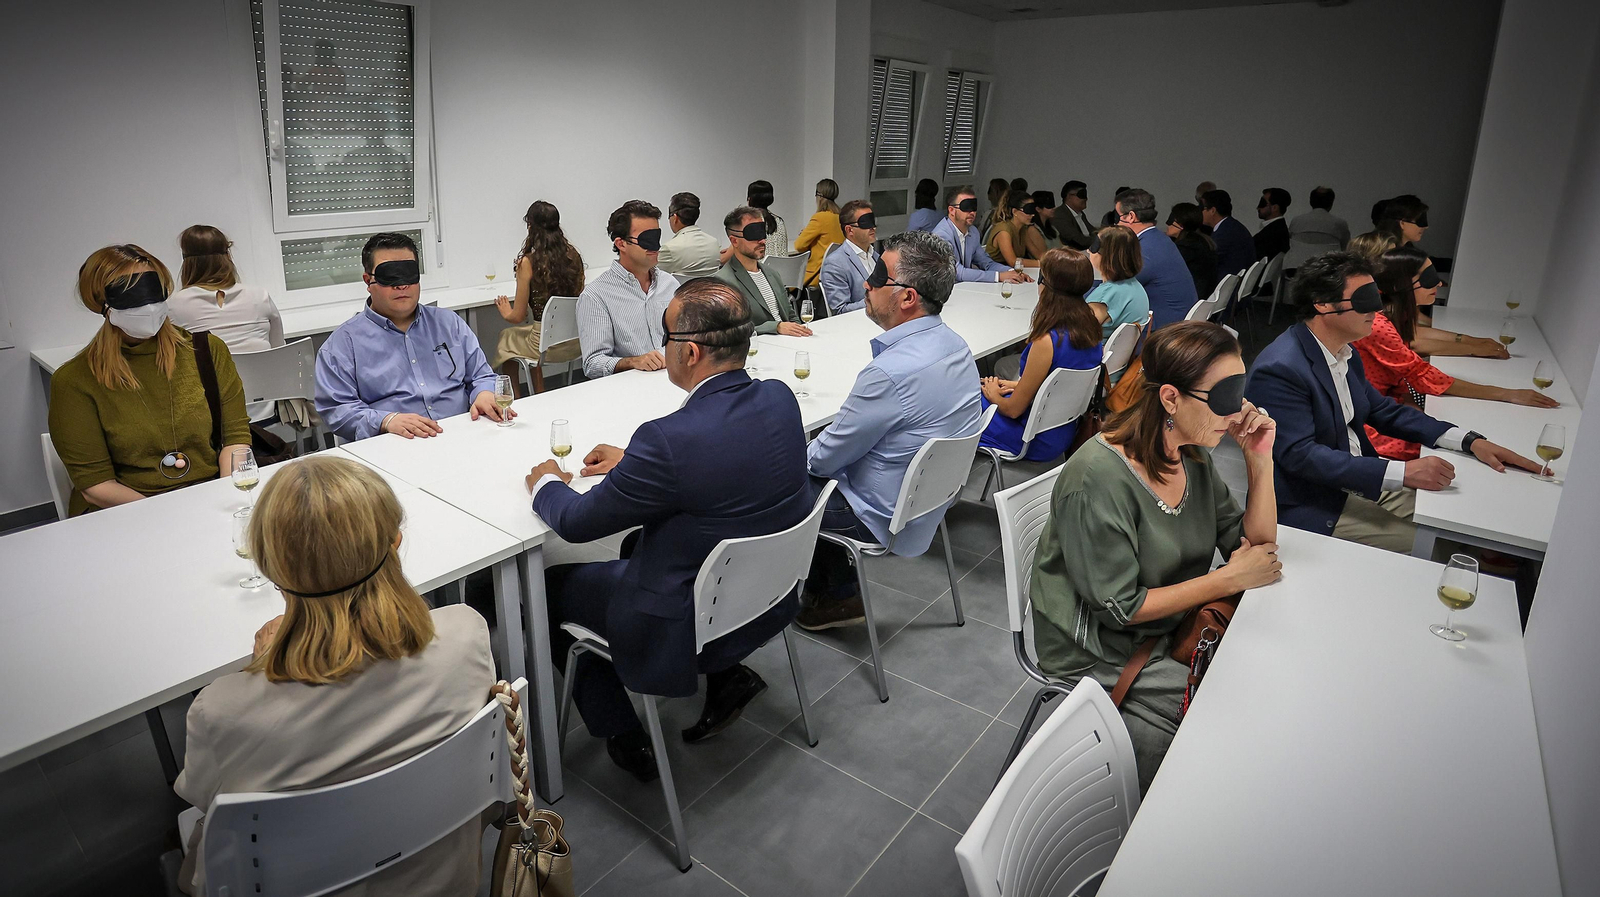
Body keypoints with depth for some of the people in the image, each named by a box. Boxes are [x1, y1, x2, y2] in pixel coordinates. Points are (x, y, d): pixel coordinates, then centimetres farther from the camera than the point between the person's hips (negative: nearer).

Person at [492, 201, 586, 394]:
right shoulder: (573, 255, 0)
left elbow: (518, 316, -7)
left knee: (506, 338, 27)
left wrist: (506, 312, 17)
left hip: (548, 346, -5)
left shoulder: (529, 262, -13)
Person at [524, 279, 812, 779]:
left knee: (550, 585, 14)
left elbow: (575, 523, -16)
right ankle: (725, 675, 22)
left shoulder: (669, 440, -32)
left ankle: (623, 739, 24)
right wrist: (633, 459, 12)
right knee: (637, 543, 30)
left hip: (689, 627, -7)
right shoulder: (780, 399, -10)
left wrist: (545, 483, 5)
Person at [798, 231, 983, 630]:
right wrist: (811, 452, 9)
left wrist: (797, 457, 1)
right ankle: (837, 593, 24)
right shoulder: (952, 344, -4)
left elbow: (827, 458, -20)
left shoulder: (891, 372, -34)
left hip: (883, 518, -9)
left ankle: (836, 597, 25)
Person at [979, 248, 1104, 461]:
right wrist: (1018, 385, 13)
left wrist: (993, 395, 1)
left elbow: (1013, 409, -20)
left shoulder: (1047, 342, -31)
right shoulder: (1089, 328, -7)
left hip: (1036, 442, -8)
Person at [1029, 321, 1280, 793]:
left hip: (1172, 627, 8)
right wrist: (1232, 578, -17)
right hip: (1103, 656, -8)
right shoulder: (1099, 480, -29)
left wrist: (1260, 461, -12)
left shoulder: (1193, 455, -2)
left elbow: (1255, 546, 3)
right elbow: (1121, 608, -24)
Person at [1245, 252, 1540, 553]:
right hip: (1315, 508, -9)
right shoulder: (1279, 369, -24)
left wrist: (1470, 441, 4)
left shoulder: (1346, 353, 7)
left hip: (1363, 481, 9)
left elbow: (1384, 411, 17)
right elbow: (1300, 455, -28)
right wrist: (1402, 473, -30)